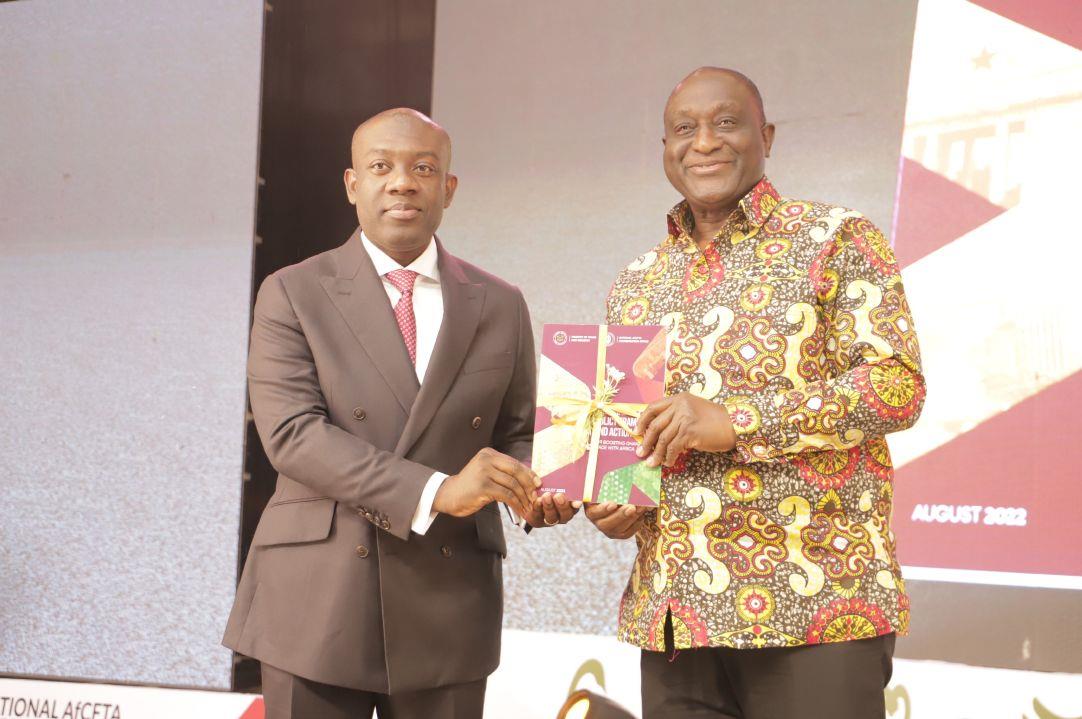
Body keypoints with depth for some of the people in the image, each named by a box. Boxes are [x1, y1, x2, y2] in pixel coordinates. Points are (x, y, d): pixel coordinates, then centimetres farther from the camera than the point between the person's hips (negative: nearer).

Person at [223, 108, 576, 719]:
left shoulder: (500, 306, 9)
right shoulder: (293, 295, 0)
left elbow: (517, 435, 14)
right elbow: (292, 433, -12)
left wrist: (535, 492, -11)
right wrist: (437, 492, -23)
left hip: (446, 610, 2)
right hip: (316, 601, -2)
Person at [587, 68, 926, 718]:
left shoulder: (835, 241, 1)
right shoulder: (635, 286, 16)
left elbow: (899, 384, -10)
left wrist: (735, 422, -16)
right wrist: (612, 498, 1)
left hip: (815, 611, -4)